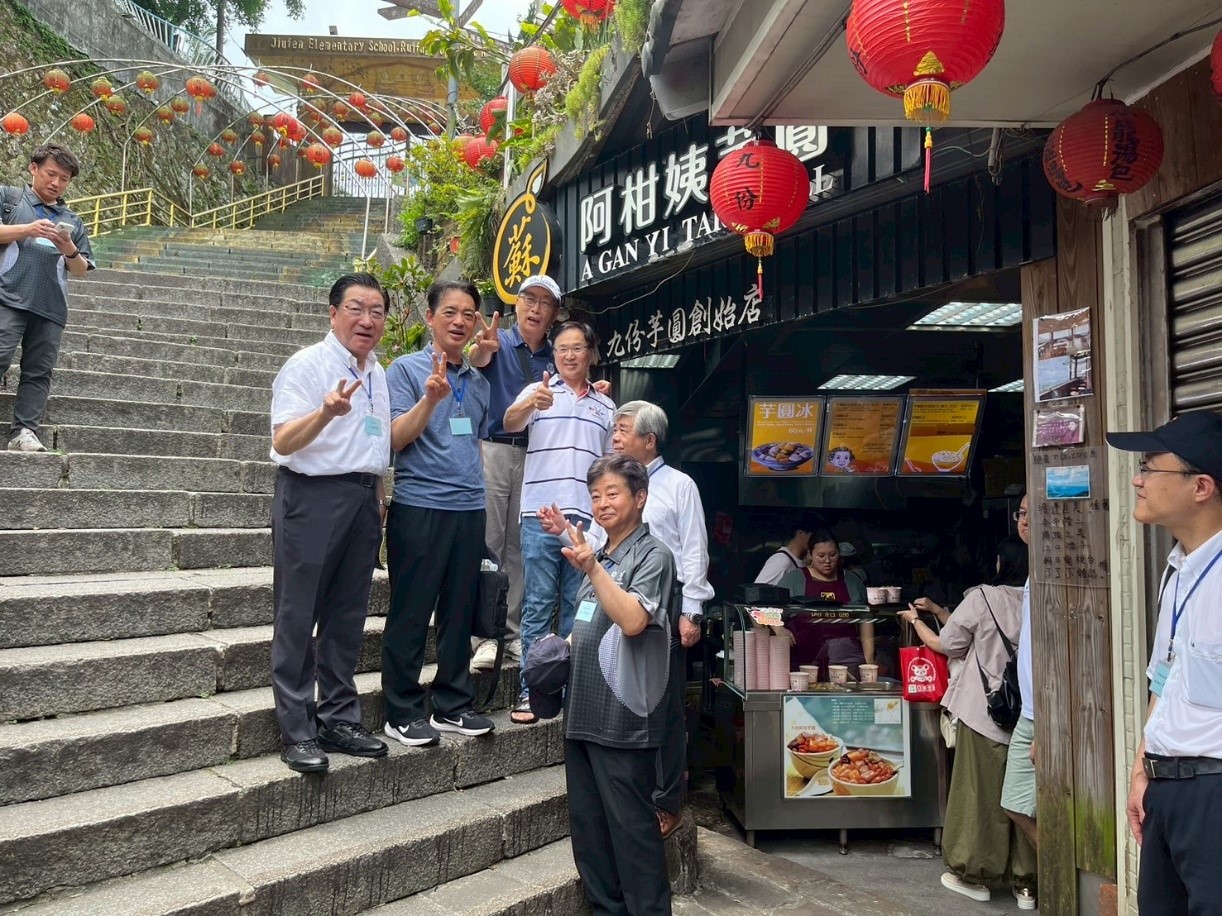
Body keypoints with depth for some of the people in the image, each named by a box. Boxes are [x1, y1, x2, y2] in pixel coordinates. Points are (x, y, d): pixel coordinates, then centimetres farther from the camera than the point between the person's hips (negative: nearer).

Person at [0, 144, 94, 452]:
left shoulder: (72, 221, 22)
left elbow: (81, 270, 18)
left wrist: (71, 251, -3)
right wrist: (27, 229, -13)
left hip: (51, 307, 4)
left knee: (38, 371, -2)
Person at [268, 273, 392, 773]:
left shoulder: (378, 373, 15)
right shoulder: (306, 365, -7)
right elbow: (283, 441, -17)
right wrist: (326, 412, -34)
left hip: (363, 499, 7)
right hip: (313, 494, -7)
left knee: (347, 617, 12)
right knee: (298, 616, -1)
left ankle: (339, 718, 22)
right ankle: (296, 732, 7)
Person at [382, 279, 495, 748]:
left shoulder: (478, 382, 15)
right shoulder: (406, 369, -1)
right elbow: (396, 439, -10)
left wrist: (478, 491, 14)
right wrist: (431, 398, -23)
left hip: (470, 509, 6)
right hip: (419, 505, -5)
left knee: (460, 612, 11)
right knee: (410, 613, 2)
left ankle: (453, 705, 22)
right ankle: (402, 713, 13)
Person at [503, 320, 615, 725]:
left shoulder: (606, 405, 16)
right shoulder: (538, 392, 4)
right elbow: (510, 423, -16)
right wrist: (532, 403, -39)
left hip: (587, 519, 3)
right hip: (541, 515, -3)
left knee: (578, 607, 9)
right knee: (537, 606, 1)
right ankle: (530, 689, 8)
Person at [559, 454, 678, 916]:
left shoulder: (653, 555, -8)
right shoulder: (599, 555, 14)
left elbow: (633, 620, -24)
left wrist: (592, 568, -28)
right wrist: (563, 647, 8)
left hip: (622, 717, -8)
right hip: (583, 712, 8)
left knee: (631, 826, 0)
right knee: (587, 824, 14)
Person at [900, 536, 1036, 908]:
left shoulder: (981, 598, -9)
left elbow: (945, 645, 1)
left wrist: (915, 620, 19)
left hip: (984, 713, -3)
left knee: (980, 792, 7)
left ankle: (975, 875, 19)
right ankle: (1026, 882, 18)